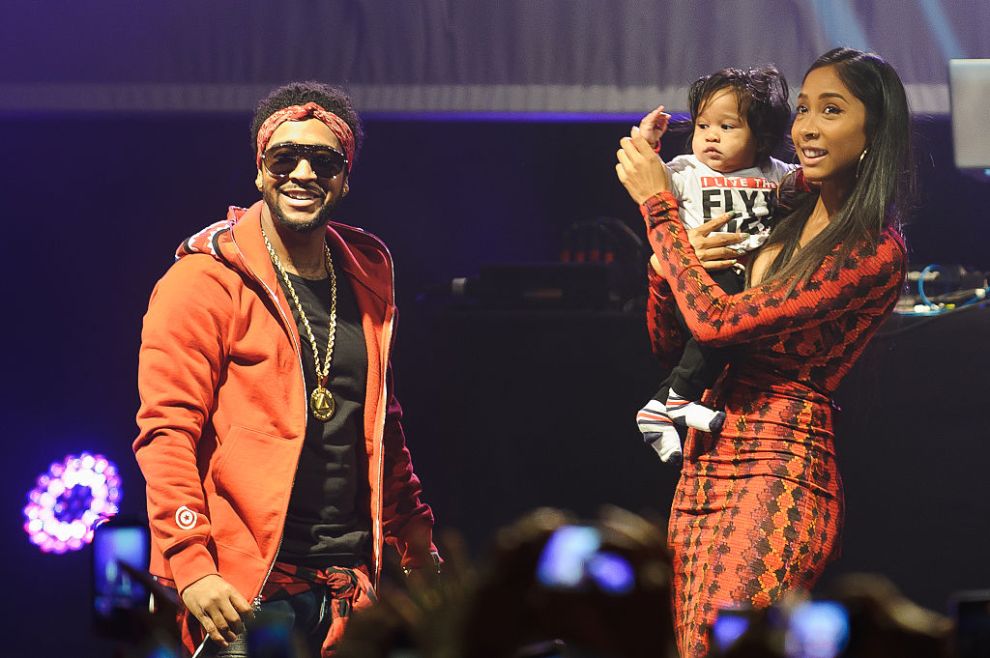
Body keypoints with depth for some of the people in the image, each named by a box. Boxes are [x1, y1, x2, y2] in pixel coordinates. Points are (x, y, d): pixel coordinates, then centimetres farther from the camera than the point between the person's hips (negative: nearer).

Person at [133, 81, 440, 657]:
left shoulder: (369, 275, 15)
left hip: (348, 586, 5)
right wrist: (191, 565, -19)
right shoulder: (206, 281, -4)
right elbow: (166, 432, -9)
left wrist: (416, 543, 20)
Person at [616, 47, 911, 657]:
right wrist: (678, 261, -4)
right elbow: (669, 343, 17)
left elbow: (718, 319, -17)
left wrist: (659, 207, -8)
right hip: (704, 465, 8)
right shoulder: (783, 210, 12)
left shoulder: (876, 251, -10)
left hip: (780, 473, -7)